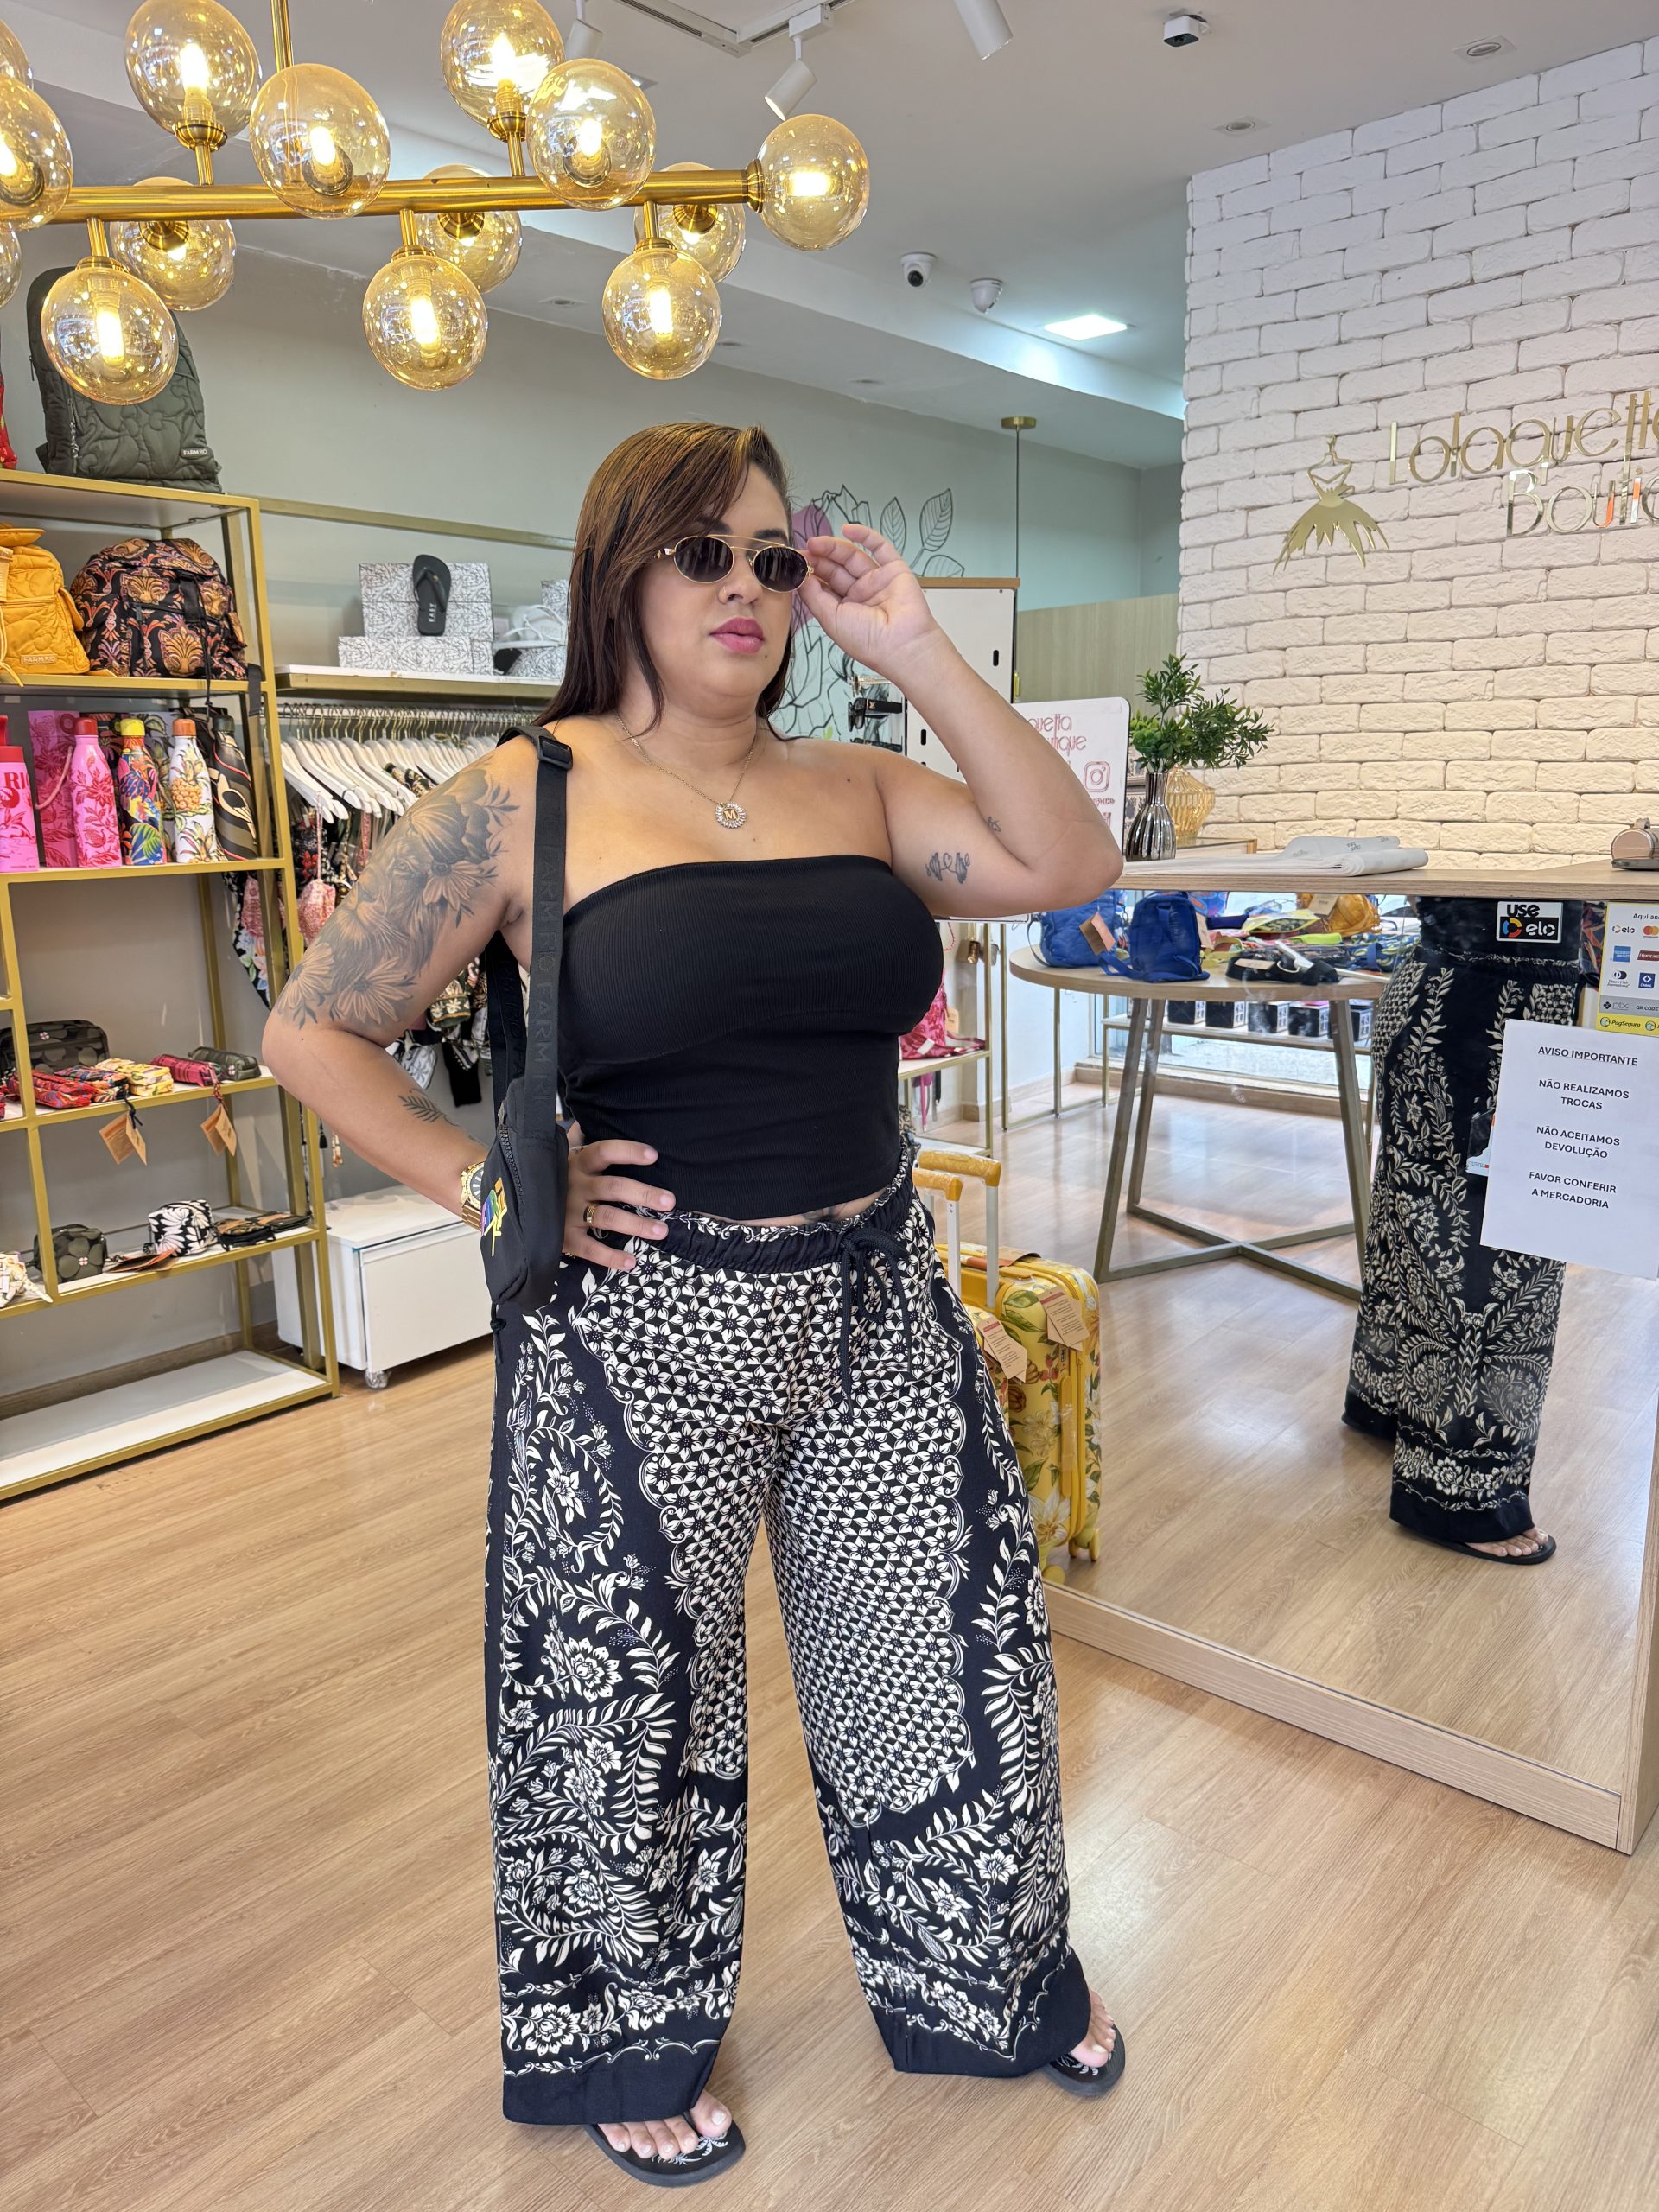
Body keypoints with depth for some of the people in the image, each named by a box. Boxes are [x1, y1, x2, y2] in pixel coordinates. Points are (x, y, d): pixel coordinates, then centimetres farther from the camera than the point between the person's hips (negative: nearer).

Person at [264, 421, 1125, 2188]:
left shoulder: (853, 785, 6)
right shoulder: (524, 800, -7)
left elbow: (1066, 864, -7)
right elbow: (314, 1034, -4)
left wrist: (913, 653, -8)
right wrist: (495, 1189, -10)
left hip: (877, 1303, 5)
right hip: (640, 1326, -4)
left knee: (949, 1645, 19)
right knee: (634, 1697, 14)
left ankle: (991, 1982, 49)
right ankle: (630, 2046, 45)